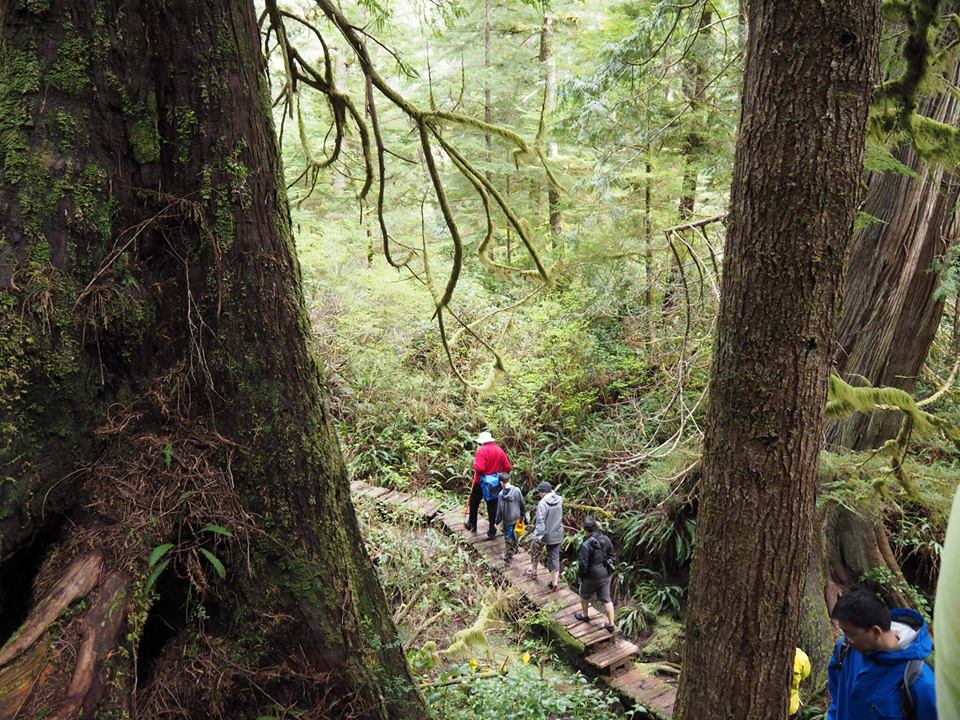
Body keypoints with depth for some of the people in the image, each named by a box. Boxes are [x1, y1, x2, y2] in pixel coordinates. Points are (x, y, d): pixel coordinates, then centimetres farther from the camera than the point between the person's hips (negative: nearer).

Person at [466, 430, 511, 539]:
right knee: (492, 505, 12)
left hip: (482, 482, -4)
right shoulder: (499, 450, -2)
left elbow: (479, 468, -28)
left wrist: (475, 464, -7)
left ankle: (472, 524, 32)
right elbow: (508, 467, -2)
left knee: (474, 502, 20)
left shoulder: (482, 450, -18)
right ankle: (492, 531, 15)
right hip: (495, 483, 4)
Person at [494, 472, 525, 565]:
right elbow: (522, 504, -2)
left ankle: (508, 558, 20)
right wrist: (523, 514, 15)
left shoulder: (501, 494, -23)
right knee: (512, 531, 29)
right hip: (516, 516, 4)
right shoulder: (517, 490, -13)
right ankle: (516, 546, 47)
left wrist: (498, 521, -1)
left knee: (508, 537, 10)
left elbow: (500, 509, -16)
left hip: (507, 519, -4)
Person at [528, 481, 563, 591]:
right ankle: (555, 581, 14)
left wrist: (537, 538, -25)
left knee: (534, 550, 23)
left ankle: (533, 572, 33)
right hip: (557, 535, 5)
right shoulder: (559, 500, -5)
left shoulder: (543, 503, -23)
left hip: (545, 535, -5)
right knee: (554, 557, 15)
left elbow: (540, 522, -27)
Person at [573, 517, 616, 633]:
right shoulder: (606, 539, -6)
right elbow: (613, 557, 3)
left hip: (592, 576, -5)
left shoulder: (586, 545, -25)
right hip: (606, 575, 5)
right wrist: (609, 569, 16)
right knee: (606, 599, 15)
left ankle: (585, 616, 41)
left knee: (584, 596, 22)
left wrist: (581, 577, -4)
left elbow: (584, 564, -20)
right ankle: (610, 624, 19)